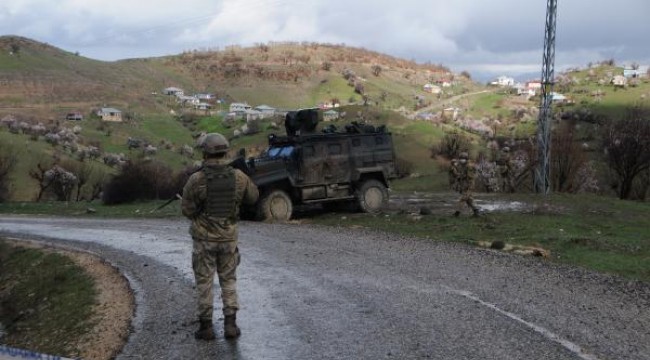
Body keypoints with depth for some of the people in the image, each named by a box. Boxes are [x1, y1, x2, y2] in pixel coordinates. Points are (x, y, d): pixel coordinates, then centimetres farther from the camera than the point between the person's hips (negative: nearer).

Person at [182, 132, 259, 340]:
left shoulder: (196, 180, -17)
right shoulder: (238, 177, -7)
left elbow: (187, 210, -7)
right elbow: (253, 197, 11)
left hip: (204, 238, -2)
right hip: (228, 237, 2)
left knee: (204, 282, 9)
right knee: (228, 280, 15)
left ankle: (206, 327, 13)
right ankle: (230, 324, 9)